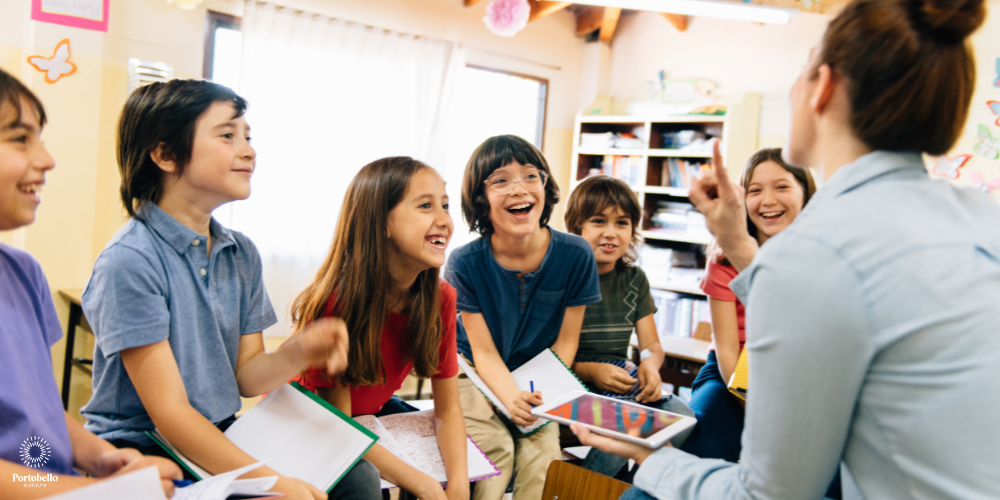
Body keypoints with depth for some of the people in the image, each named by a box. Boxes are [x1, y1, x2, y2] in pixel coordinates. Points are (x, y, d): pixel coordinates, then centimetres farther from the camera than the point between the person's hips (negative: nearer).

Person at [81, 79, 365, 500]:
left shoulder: (242, 254, 5)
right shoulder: (129, 260, -17)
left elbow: (245, 377, 4)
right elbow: (169, 411, -19)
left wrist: (295, 354, -19)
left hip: (222, 440, 6)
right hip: (141, 449, -6)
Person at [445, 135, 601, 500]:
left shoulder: (576, 255, -14)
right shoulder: (465, 263, -17)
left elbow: (566, 342, -4)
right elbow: (484, 352, -12)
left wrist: (540, 396, -19)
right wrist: (512, 399, -31)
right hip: (478, 375, -1)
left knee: (542, 450, -21)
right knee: (495, 447, -24)